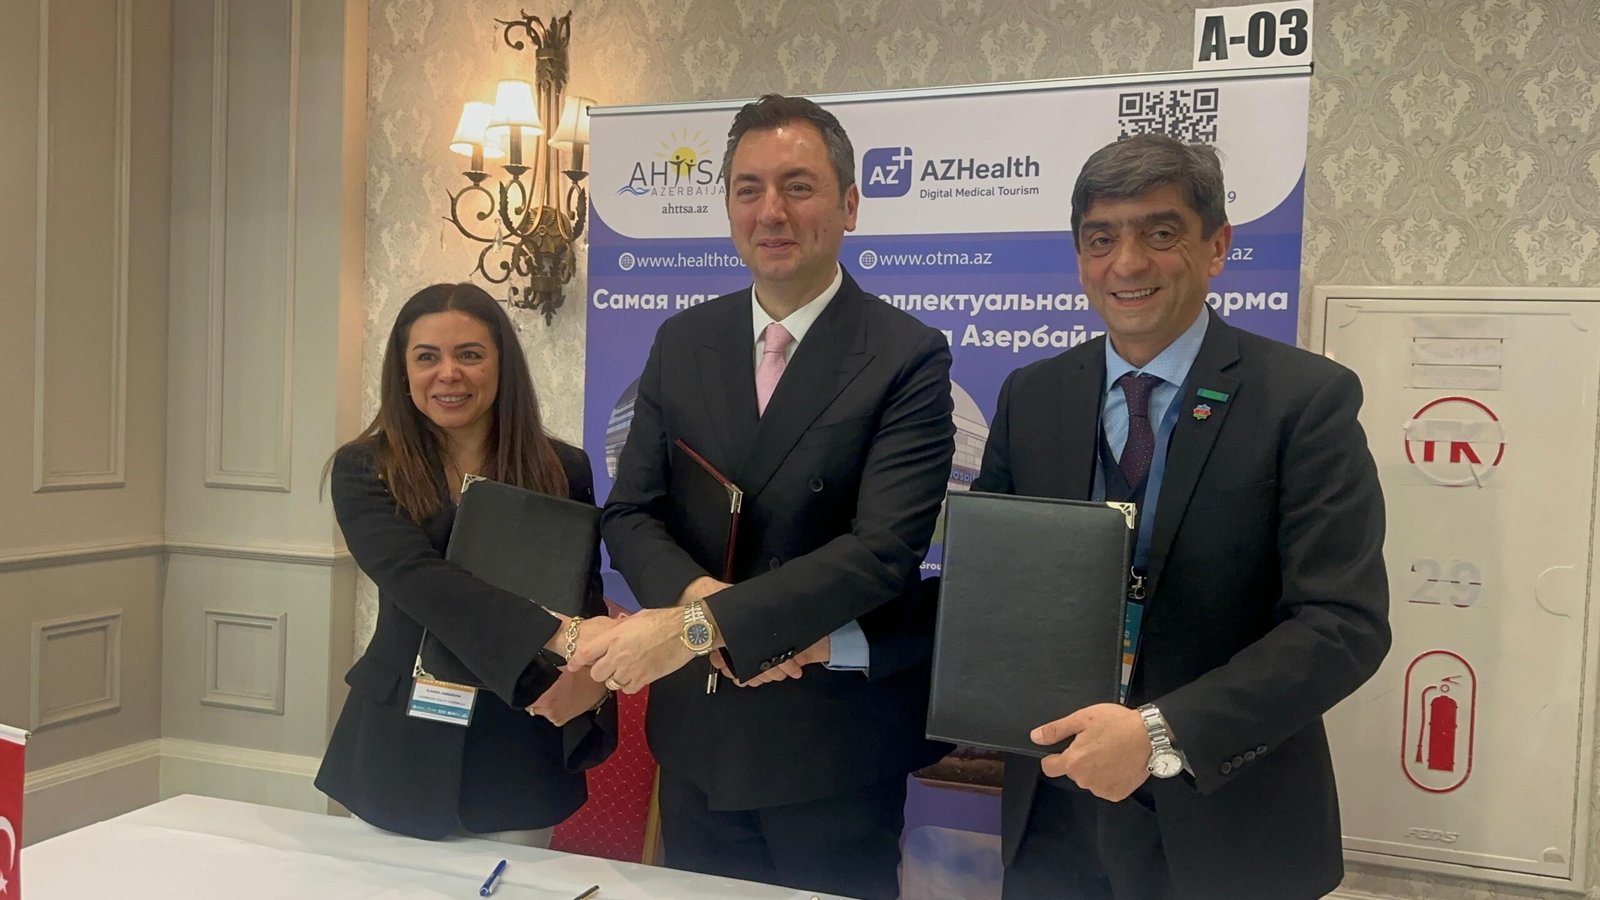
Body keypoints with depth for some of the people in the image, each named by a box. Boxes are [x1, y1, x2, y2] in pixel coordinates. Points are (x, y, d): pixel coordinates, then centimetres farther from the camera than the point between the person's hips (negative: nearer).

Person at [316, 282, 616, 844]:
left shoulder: (563, 471, -1)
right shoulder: (366, 470, -5)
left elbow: (587, 597, 2)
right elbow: (416, 577, -22)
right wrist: (558, 634, -35)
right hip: (403, 751, 0)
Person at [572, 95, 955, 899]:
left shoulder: (909, 357, -11)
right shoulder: (682, 343, 4)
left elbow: (883, 549, -20)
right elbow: (629, 515, 2)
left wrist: (698, 627, -26)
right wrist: (705, 597, -19)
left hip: (835, 736, -4)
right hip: (697, 729, 4)